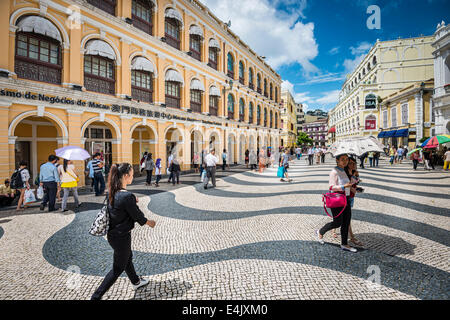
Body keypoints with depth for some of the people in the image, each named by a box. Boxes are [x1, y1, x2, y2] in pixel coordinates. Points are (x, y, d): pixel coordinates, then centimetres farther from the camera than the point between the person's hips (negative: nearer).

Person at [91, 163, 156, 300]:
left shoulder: (112, 192, -4)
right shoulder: (127, 196, -29)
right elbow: (137, 216, -18)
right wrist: (149, 222, 0)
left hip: (112, 234, 9)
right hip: (121, 236, -9)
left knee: (127, 257, 28)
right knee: (118, 268, 12)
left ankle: (136, 281, 51)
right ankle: (96, 296, 22)